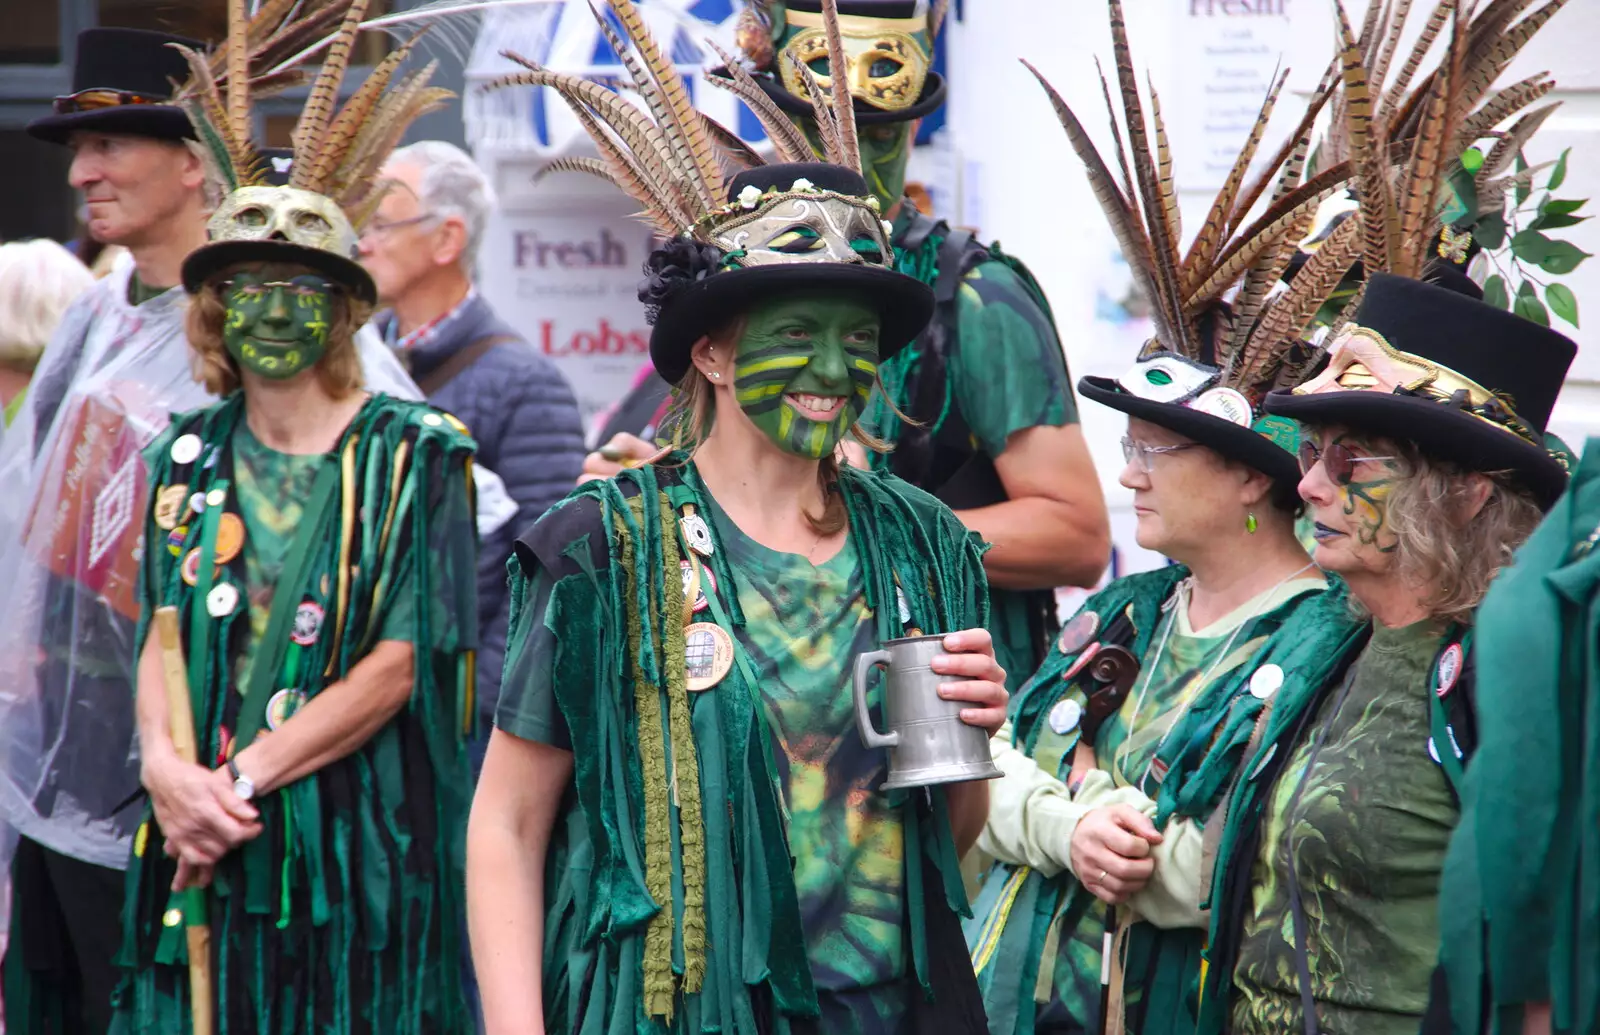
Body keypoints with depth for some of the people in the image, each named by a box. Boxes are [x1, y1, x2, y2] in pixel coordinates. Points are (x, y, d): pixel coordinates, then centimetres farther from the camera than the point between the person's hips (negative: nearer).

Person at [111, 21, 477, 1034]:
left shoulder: (413, 454, -4)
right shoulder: (188, 457, 10)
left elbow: (399, 665, -10)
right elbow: (162, 638, 6)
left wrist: (247, 779, -15)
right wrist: (166, 764, -14)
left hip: (360, 843, -3)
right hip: (205, 839, 3)